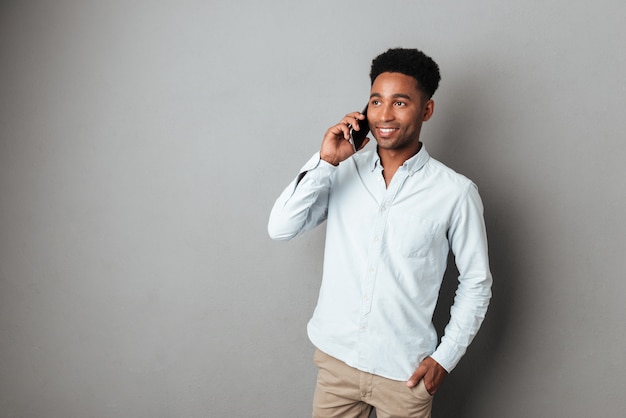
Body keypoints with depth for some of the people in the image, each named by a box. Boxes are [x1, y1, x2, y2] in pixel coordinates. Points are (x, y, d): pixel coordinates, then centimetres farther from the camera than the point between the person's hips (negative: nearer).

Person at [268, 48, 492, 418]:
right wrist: (325, 161, -17)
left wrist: (445, 358, -5)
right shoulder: (344, 172, -2)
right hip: (336, 357, 2)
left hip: (405, 372, -2)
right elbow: (280, 228, -10)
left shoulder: (455, 193, -10)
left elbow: (476, 283, -2)